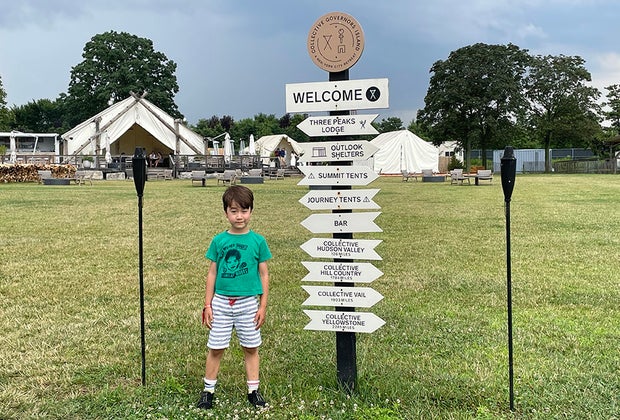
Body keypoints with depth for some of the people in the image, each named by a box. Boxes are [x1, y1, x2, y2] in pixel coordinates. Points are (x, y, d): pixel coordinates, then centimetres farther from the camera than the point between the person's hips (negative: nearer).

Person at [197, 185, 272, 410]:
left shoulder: (258, 241, -3)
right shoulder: (218, 241, -1)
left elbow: (263, 274, 2)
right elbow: (212, 273, 5)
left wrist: (263, 306, 0)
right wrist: (208, 304, 3)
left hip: (248, 303, 0)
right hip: (221, 302, 1)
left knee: (251, 347, 9)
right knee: (216, 348, 6)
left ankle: (253, 390, 23)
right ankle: (208, 390, 21)